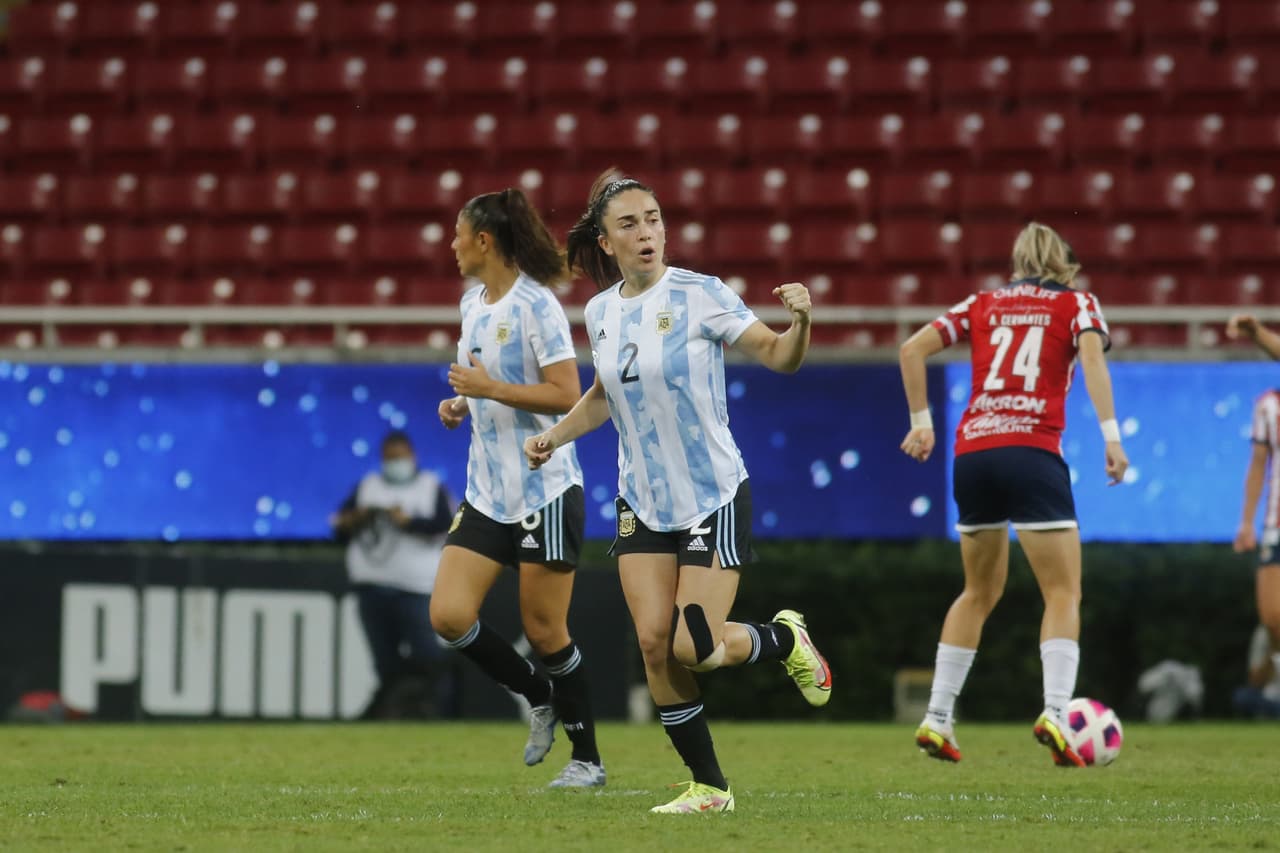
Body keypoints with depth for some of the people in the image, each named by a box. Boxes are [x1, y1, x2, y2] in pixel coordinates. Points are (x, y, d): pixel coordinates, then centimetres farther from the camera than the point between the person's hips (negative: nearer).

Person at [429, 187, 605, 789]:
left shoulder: (536, 306, -14)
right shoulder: (473, 304, 11)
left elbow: (567, 396, -20)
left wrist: (490, 388, -22)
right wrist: (461, 403, 7)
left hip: (544, 493, -8)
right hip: (487, 495, 8)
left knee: (544, 631, -3)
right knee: (449, 615, -5)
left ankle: (587, 758, 12)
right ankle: (539, 699, 17)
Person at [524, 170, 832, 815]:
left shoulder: (699, 295, -13)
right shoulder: (601, 312, 3)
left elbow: (779, 356, -13)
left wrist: (799, 320, -34)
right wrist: (554, 436, 7)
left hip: (714, 496, -5)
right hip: (641, 503, 5)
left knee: (697, 648, -12)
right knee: (654, 643, -7)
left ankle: (785, 638, 22)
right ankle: (709, 787, 6)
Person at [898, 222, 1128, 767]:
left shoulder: (983, 305, 19)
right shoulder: (1076, 304, 11)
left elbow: (912, 349, 12)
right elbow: (1092, 355, -8)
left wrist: (922, 422, 19)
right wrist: (1111, 435, -14)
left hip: (972, 453, 4)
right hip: (1032, 452, -4)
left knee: (979, 592, 19)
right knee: (1063, 592, -2)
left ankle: (937, 718, 14)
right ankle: (1055, 712, -22)